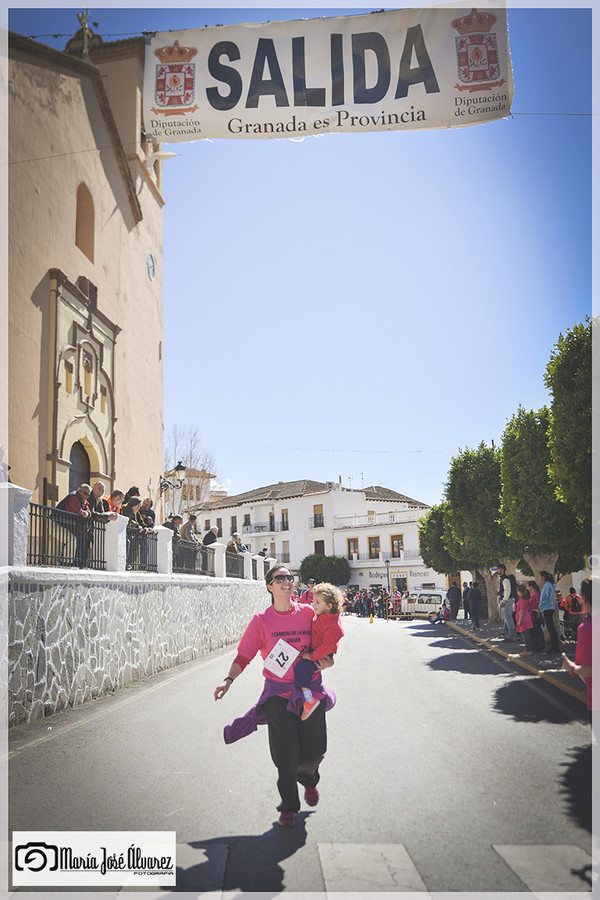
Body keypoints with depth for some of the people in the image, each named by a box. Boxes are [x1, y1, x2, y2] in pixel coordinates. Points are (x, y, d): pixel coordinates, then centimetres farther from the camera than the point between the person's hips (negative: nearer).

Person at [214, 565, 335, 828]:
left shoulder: (308, 612, 0)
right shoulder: (261, 620, -4)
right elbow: (244, 655, -1)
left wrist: (327, 661, -7)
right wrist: (228, 679, -15)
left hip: (311, 689, 2)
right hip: (278, 692, -1)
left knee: (314, 751, 3)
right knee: (285, 753, -3)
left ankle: (308, 780, 40)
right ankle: (288, 806, 21)